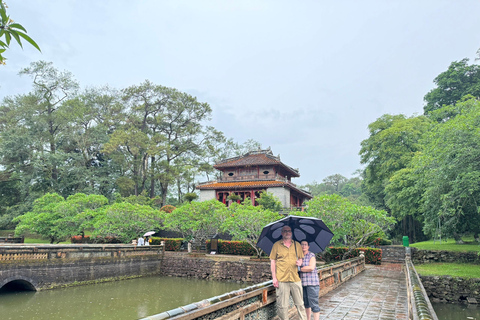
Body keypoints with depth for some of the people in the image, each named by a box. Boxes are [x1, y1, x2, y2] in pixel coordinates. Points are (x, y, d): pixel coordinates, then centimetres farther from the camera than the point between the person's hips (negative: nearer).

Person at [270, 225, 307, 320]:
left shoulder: (297, 245, 13)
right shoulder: (276, 245, 4)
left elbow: (300, 258, 22)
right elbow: (272, 261, 4)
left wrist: (300, 262, -3)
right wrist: (274, 277, -3)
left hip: (295, 278, 2)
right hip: (281, 279, -2)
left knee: (300, 304, 7)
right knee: (282, 306, 0)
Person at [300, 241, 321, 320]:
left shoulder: (311, 255, -5)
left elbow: (311, 268, -16)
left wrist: (300, 269, -10)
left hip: (312, 283, -5)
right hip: (302, 283, 5)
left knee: (313, 304, -6)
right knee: (306, 303, 15)